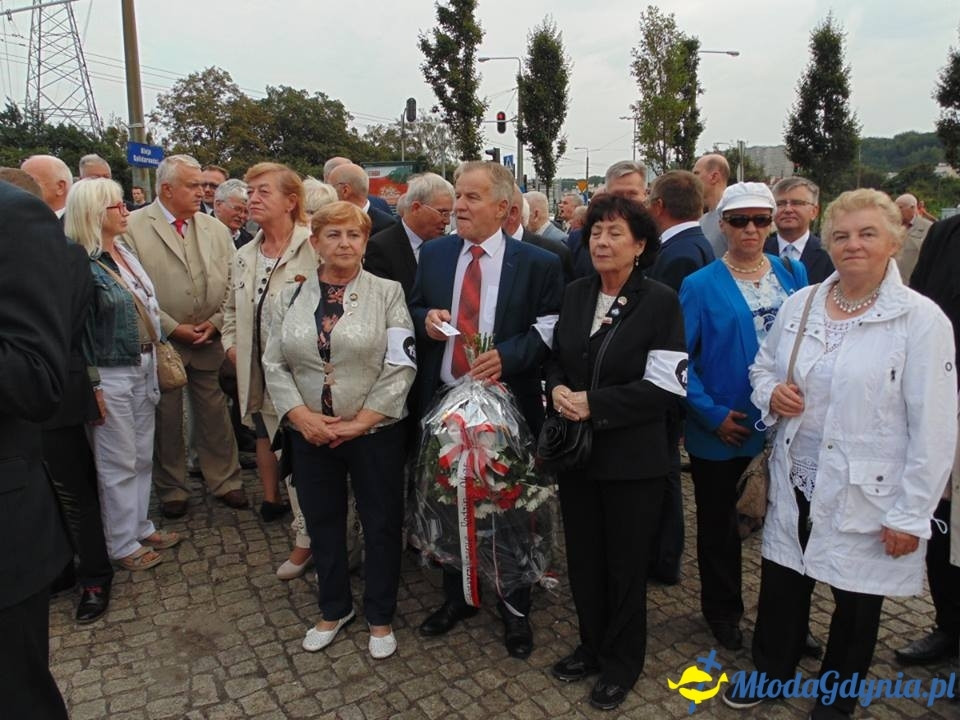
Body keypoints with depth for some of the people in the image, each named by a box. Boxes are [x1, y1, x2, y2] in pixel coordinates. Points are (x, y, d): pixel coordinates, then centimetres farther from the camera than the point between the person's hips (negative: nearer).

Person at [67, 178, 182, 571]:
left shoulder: (125, 252, 7)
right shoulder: (82, 264, -17)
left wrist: (154, 360, 13)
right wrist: (91, 386, -14)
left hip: (144, 368, 8)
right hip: (111, 376, -8)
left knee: (142, 457, 18)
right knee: (119, 464, 6)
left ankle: (140, 526, 34)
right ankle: (122, 545, 22)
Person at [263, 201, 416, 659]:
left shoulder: (387, 293, -5)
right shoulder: (291, 297, 5)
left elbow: (400, 366, -10)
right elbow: (274, 364, 3)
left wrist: (361, 422, -15)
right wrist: (301, 415, -11)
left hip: (374, 432, -3)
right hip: (310, 433, 3)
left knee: (381, 524, 8)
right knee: (322, 522, 16)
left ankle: (380, 617, 30)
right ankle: (334, 609, 39)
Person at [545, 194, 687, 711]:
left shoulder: (661, 302, -11)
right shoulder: (574, 294, 5)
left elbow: (666, 386, -16)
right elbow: (555, 358, 12)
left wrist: (594, 405, -21)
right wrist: (557, 389, -11)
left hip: (633, 458, -4)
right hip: (576, 450, 5)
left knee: (625, 564, 12)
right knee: (583, 557, 17)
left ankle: (621, 663, 34)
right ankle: (592, 646, 40)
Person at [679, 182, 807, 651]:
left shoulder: (794, 274, 4)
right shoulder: (700, 285, -8)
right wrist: (711, 414, -17)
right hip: (723, 429, -3)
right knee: (718, 523, 14)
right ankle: (722, 609, 36)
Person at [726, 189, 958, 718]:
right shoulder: (799, 304, 1)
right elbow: (762, 367, 14)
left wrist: (910, 515, -11)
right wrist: (770, 393, -9)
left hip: (866, 495, -3)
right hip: (794, 483, 4)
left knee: (856, 603, 15)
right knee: (780, 586, 17)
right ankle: (770, 671, 44)